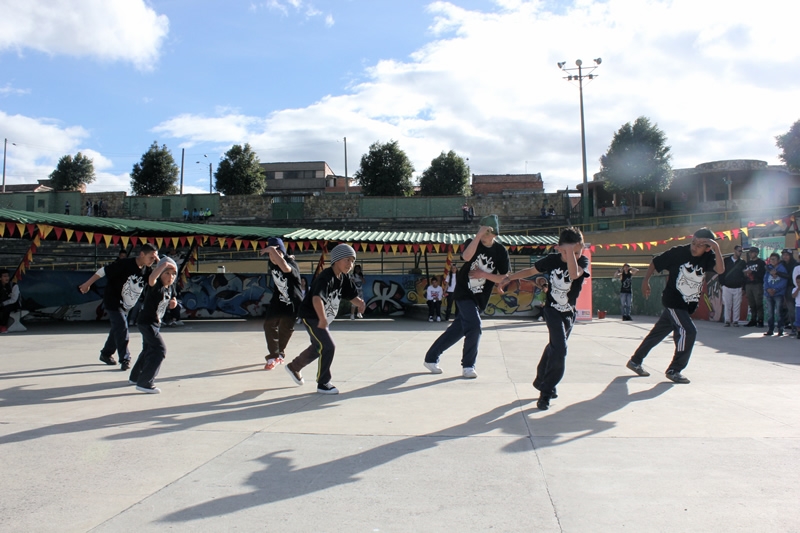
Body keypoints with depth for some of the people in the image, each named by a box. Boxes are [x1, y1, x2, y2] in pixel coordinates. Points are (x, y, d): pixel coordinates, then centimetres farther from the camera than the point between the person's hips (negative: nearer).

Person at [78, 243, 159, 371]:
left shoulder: (146, 270, -6)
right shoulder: (125, 264, -26)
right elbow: (103, 271, -19)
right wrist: (87, 284, -12)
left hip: (126, 305, 7)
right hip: (112, 301, -7)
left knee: (118, 329, 16)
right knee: (122, 327, -12)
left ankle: (106, 353, 35)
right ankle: (125, 359, -4)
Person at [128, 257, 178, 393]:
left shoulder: (170, 287, 3)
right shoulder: (156, 286, -22)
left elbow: (170, 304, 19)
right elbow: (151, 278, -47)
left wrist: (173, 302, -4)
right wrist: (164, 264, -56)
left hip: (155, 323, 10)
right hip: (146, 322, -10)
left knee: (149, 350, 24)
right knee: (160, 350, -16)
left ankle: (135, 377, 43)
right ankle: (144, 383, -11)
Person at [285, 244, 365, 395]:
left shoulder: (344, 278, -4)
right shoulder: (326, 277, -30)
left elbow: (352, 296, 1)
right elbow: (317, 298, -46)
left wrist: (359, 303, -22)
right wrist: (322, 319, -60)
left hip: (323, 318, 10)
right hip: (311, 317, -9)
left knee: (318, 347, 24)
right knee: (328, 347, -16)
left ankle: (294, 367, 48)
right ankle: (323, 384, 1)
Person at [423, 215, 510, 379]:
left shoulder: (501, 251, -4)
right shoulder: (472, 242, -7)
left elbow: (504, 278, -5)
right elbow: (466, 257, -31)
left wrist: (484, 274, -16)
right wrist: (478, 235, -33)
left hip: (480, 299, 3)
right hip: (464, 293, -3)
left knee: (458, 329, 8)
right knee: (474, 326, -20)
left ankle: (431, 358, 24)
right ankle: (468, 366, -2)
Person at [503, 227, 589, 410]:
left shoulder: (583, 261, -14)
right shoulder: (551, 260, -13)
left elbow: (574, 274, -37)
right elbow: (531, 271, 3)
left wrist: (571, 250, -38)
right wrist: (509, 278, -2)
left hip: (569, 313, 3)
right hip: (552, 310, -3)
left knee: (554, 348, 18)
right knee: (560, 349, -19)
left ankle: (541, 381, 39)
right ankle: (546, 392, -9)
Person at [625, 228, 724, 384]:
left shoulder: (708, 257, -7)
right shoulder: (678, 252, -16)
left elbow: (720, 270, -26)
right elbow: (656, 262, -3)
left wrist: (716, 247, -34)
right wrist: (646, 281, -5)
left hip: (688, 306, 5)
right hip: (672, 301, -5)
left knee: (657, 333, 14)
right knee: (688, 331, -19)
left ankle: (635, 361, 29)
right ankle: (674, 370, -3)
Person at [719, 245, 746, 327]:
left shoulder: (742, 262, 7)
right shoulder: (726, 261, 5)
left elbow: (744, 275, 5)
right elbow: (721, 273, 7)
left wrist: (743, 287, 0)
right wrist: (722, 283, -2)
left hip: (738, 288, 1)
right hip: (727, 287, -1)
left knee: (737, 305, 1)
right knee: (727, 305, 0)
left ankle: (735, 321, 9)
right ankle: (727, 321, 6)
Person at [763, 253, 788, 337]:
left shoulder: (782, 268, 1)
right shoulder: (768, 269, 14)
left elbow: (784, 281, -7)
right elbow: (765, 280, 8)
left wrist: (775, 289, -15)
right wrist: (768, 289, -10)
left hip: (779, 294, -4)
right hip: (768, 294, 4)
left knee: (778, 312, -9)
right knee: (770, 313, 6)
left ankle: (780, 330, -2)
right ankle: (770, 330, 11)